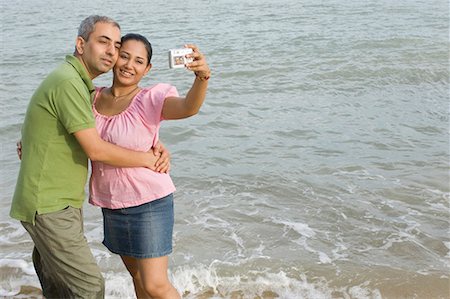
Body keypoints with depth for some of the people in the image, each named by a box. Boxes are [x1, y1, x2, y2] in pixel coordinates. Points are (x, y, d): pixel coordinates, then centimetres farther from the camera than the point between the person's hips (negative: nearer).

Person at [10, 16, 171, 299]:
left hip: (60, 203, 10)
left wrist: (158, 147, 0)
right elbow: (96, 150, -22)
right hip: (49, 207, -10)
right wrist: (148, 159, -10)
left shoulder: (82, 84, 13)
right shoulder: (68, 82, -19)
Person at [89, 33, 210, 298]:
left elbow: (189, 107, -36)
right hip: (112, 205, 6)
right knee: (138, 276, 22)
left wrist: (202, 77, -56)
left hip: (149, 203, -6)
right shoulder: (93, 98, 1)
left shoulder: (151, 99, -16)